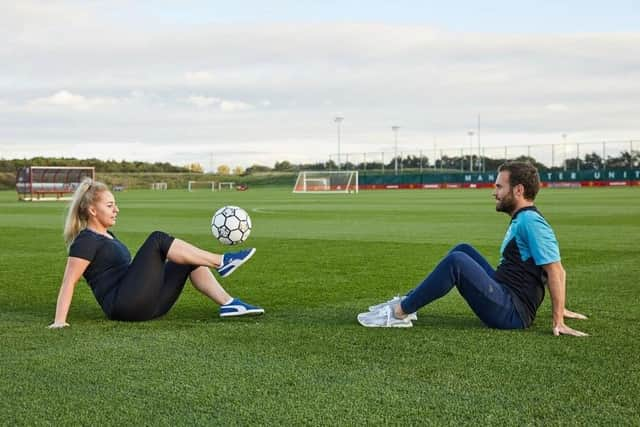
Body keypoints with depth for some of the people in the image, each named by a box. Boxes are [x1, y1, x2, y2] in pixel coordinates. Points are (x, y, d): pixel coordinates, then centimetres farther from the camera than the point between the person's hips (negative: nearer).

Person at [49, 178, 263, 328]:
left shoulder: (106, 236, 21)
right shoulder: (86, 241, -8)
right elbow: (68, 282, -16)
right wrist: (59, 321, -24)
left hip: (144, 305, 10)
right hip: (125, 305, -10)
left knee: (191, 260, 6)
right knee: (158, 240, -17)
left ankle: (228, 303, -9)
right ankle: (221, 262, -15)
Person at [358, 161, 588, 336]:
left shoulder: (531, 222, -15)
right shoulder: (521, 220, 17)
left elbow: (556, 272, -19)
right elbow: (552, 272, 24)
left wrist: (558, 320, -20)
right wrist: (560, 309, 25)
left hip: (510, 313, -11)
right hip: (506, 298, 11)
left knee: (457, 261, -24)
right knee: (464, 250, 15)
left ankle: (399, 313, -16)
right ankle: (406, 302, 9)